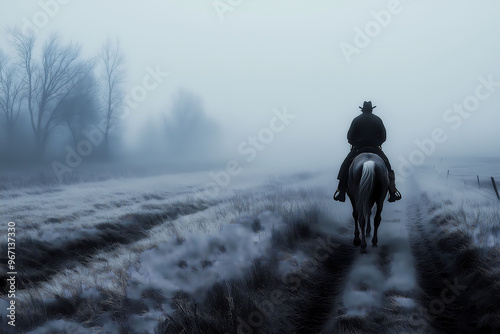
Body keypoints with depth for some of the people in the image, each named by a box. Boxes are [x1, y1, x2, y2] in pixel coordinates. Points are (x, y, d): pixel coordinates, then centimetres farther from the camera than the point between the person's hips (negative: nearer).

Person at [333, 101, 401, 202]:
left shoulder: (356, 120, 3)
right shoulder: (378, 119, 7)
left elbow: (350, 137, 0)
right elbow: (383, 136, 6)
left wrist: (354, 144, 18)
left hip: (358, 148, -1)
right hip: (375, 148, 1)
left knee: (345, 166, 6)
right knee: (387, 165, 16)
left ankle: (341, 190, -7)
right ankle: (392, 191, 6)